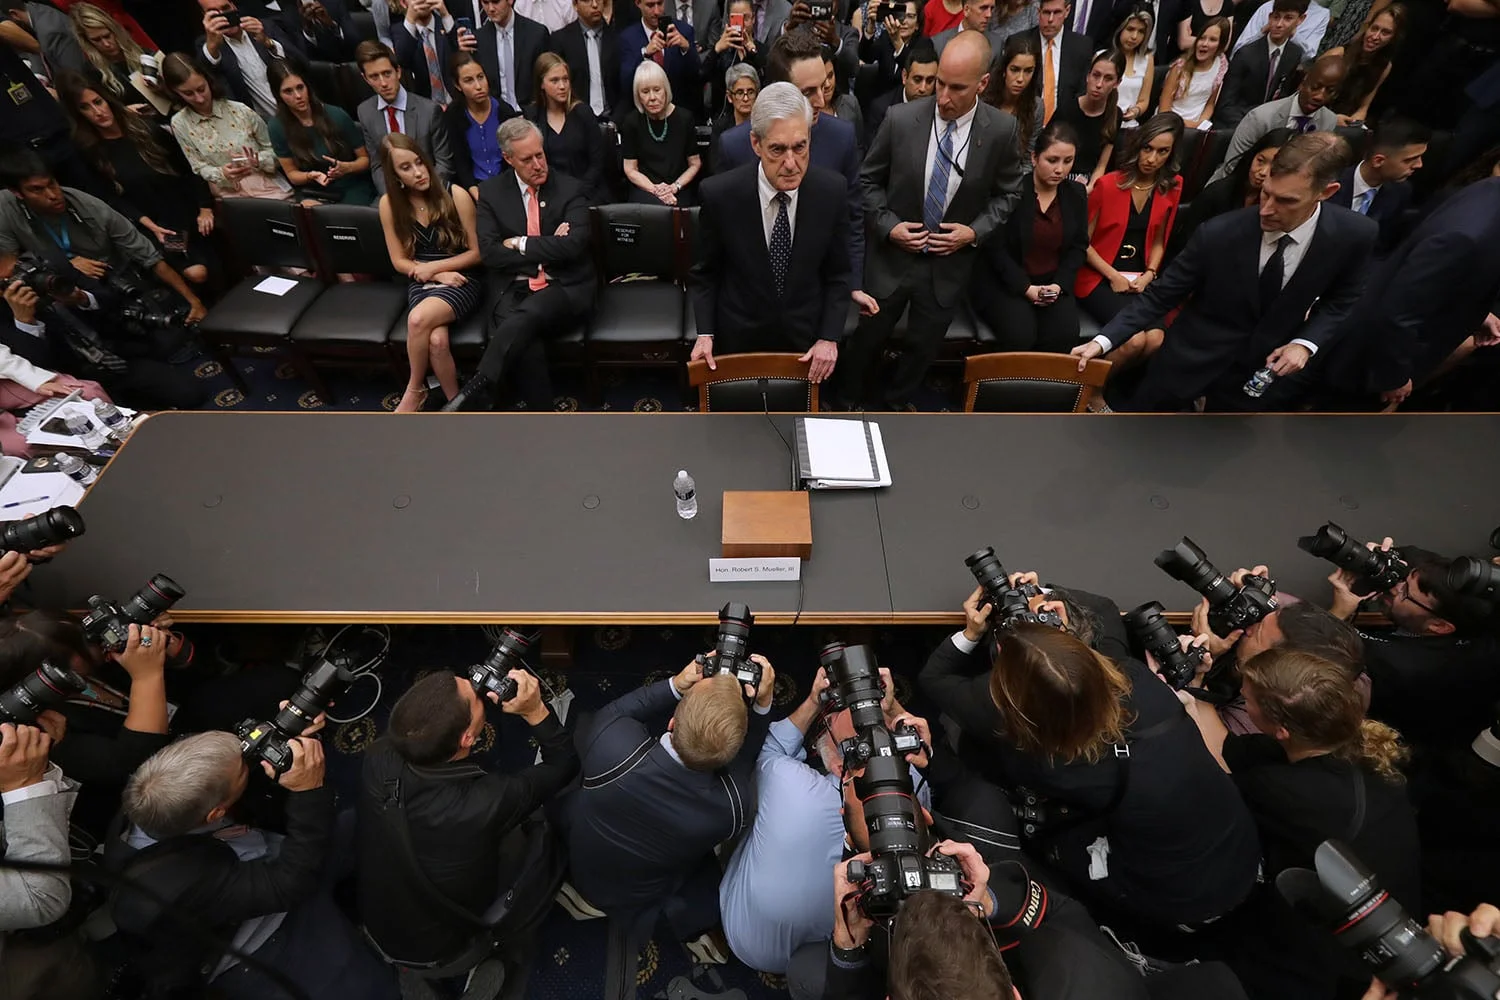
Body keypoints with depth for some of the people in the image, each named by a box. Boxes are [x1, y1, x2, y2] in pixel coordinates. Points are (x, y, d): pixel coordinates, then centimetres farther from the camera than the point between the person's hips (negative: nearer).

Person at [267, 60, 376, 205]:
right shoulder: (277, 127, -3)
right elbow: (292, 173, 5)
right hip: (313, 193, 1)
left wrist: (346, 167, -22)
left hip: (352, 188, -1)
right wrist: (310, 176, -18)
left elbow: (365, 159, -1)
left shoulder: (336, 115, -10)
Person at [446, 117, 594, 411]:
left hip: (564, 288, -1)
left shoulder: (569, 189, 5)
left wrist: (521, 243, -7)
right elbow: (489, 253, -1)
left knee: (525, 317, -36)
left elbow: (573, 244, -10)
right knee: (524, 343, -33)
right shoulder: (491, 192, 9)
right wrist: (548, 247, -7)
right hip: (512, 289, 2)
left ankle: (475, 390, -34)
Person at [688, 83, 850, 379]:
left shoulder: (831, 190, -13)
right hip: (738, 341, -1)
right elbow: (705, 272, -3)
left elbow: (838, 274, -3)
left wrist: (830, 337, -11)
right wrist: (705, 334, -13)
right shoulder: (719, 193, -18)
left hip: (806, 341, 2)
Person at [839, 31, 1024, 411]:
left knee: (925, 344, 17)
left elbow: (1008, 193, 3)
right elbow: (868, 180, -1)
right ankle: (850, 397, 41)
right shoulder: (900, 119, -14)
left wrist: (976, 231, -13)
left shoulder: (1002, 130, -12)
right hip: (893, 254, -1)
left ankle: (896, 400, 44)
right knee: (869, 336, 13)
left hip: (950, 262, 1)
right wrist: (888, 225, -14)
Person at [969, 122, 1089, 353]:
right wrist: (1026, 287, -16)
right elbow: (996, 247, -10)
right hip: (1004, 283, -4)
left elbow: (1078, 246, 11)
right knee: (1020, 335, -30)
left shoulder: (1077, 193, 8)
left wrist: (1059, 284, -7)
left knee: (1063, 335, -23)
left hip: (1053, 284, 4)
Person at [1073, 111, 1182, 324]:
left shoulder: (1172, 187, 5)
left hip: (1139, 280, 4)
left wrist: (1148, 275, -3)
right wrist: (1113, 276, -11)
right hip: (1098, 278, -4)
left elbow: (1158, 241, 14)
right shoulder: (1107, 185, -7)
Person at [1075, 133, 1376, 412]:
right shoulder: (1218, 234, -21)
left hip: (1264, 365, 2)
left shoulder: (1355, 235, -13)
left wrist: (1306, 343, -13)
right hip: (1194, 358, -2)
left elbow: (1342, 300, 4)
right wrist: (1103, 340, -25)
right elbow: (1160, 295, -15)